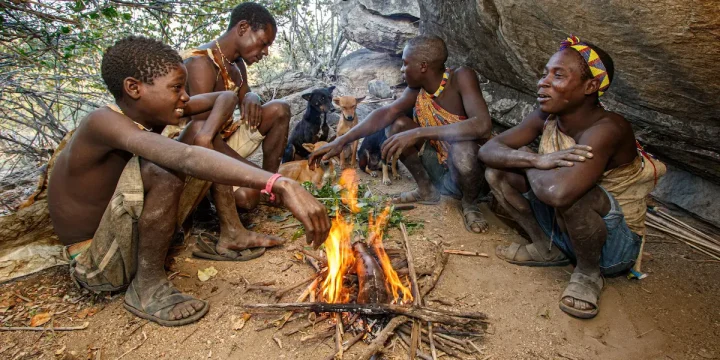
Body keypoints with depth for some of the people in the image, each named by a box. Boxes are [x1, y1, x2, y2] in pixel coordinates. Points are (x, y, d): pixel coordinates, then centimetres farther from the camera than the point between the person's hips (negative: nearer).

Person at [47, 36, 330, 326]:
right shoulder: (103, 122, -28)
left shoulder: (151, 109, -6)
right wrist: (280, 185, -55)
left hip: (131, 241, 7)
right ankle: (147, 285, -17)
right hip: (97, 267, -7)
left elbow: (226, 97, 2)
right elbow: (186, 159, -46)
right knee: (163, 170, -32)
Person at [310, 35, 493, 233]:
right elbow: (386, 113, -13)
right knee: (397, 124, -7)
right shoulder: (418, 87, -8)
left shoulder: (461, 77, -24)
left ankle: (470, 203, -5)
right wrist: (341, 141, -24)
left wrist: (418, 133, -41)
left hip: (468, 170, -5)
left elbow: (482, 125, -39)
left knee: (462, 148, -38)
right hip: (438, 167, 5)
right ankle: (427, 190, 8)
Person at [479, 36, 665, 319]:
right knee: (497, 171, -7)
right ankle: (548, 249, 8)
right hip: (561, 227, 7)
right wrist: (537, 160, -31)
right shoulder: (545, 118, -9)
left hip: (614, 243, -6)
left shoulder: (607, 129, -30)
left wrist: (525, 160, -25)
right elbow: (488, 150, -13)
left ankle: (588, 272, -7)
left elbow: (559, 192, -47)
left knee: (569, 195, -39)